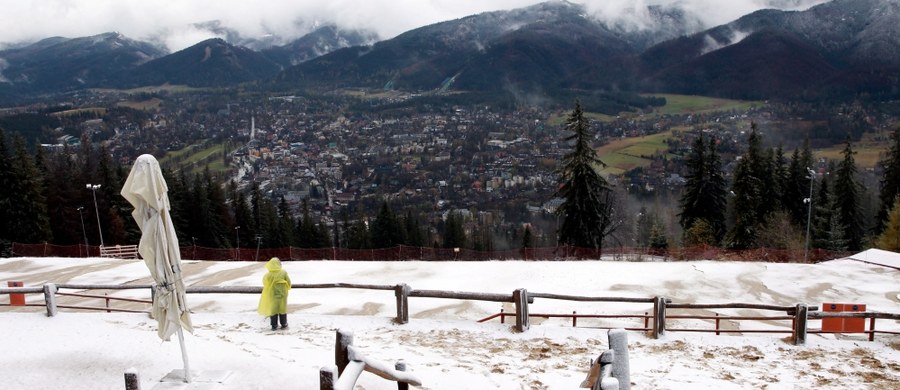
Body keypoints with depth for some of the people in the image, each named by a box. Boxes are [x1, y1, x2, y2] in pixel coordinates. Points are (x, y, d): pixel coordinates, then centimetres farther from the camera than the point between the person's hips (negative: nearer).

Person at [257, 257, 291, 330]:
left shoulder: (268, 275, -18)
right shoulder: (283, 273, -15)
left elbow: (265, 282, 0)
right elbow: (288, 283, -6)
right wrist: (287, 288, 15)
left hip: (272, 295, -1)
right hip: (282, 294, 1)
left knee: (272, 309, 13)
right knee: (282, 309, 15)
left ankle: (274, 325, 17)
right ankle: (284, 324, 21)